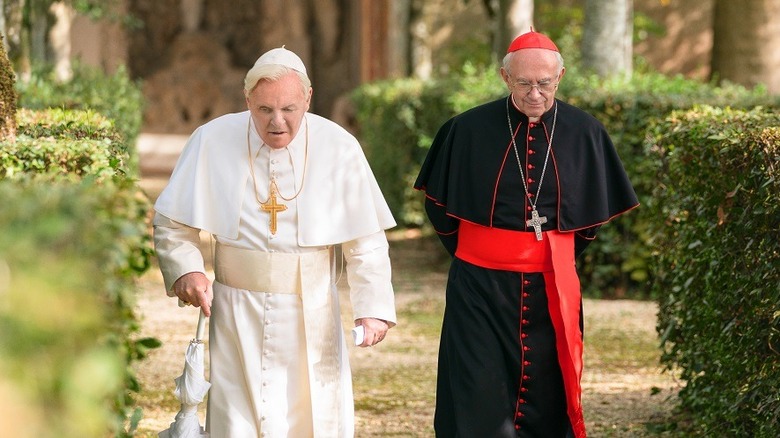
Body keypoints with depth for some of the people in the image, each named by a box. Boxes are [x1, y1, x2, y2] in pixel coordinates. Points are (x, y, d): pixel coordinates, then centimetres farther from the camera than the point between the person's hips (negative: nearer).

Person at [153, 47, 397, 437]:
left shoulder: (339, 148, -6)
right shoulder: (213, 141, -4)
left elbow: (366, 241, -3)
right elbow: (171, 224, 4)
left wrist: (373, 308, -15)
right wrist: (186, 270, -14)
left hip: (312, 318, 0)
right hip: (238, 315, 0)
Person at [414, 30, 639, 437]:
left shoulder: (584, 132, -1)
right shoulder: (468, 129, -5)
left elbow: (597, 209, 13)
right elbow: (439, 202, 9)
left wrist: (560, 254, 12)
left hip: (551, 288, 2)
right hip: (480, 286, -2)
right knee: (477, 403, -5)